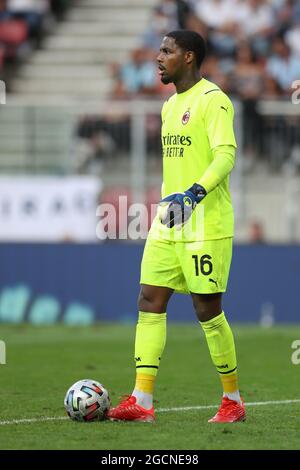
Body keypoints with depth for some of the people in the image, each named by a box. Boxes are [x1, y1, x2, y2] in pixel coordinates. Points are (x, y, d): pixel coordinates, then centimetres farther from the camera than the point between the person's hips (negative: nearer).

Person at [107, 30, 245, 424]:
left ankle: (233, 401, 10)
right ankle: (141, 401, -3)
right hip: (168, 223, 9)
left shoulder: (212, 99, -10)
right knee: (150, 301, -1)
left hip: (205, 224, -9)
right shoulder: (170, 105, 18)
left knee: (207, 309, -4)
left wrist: (194, 193, -32)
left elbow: (226, 153, -21)